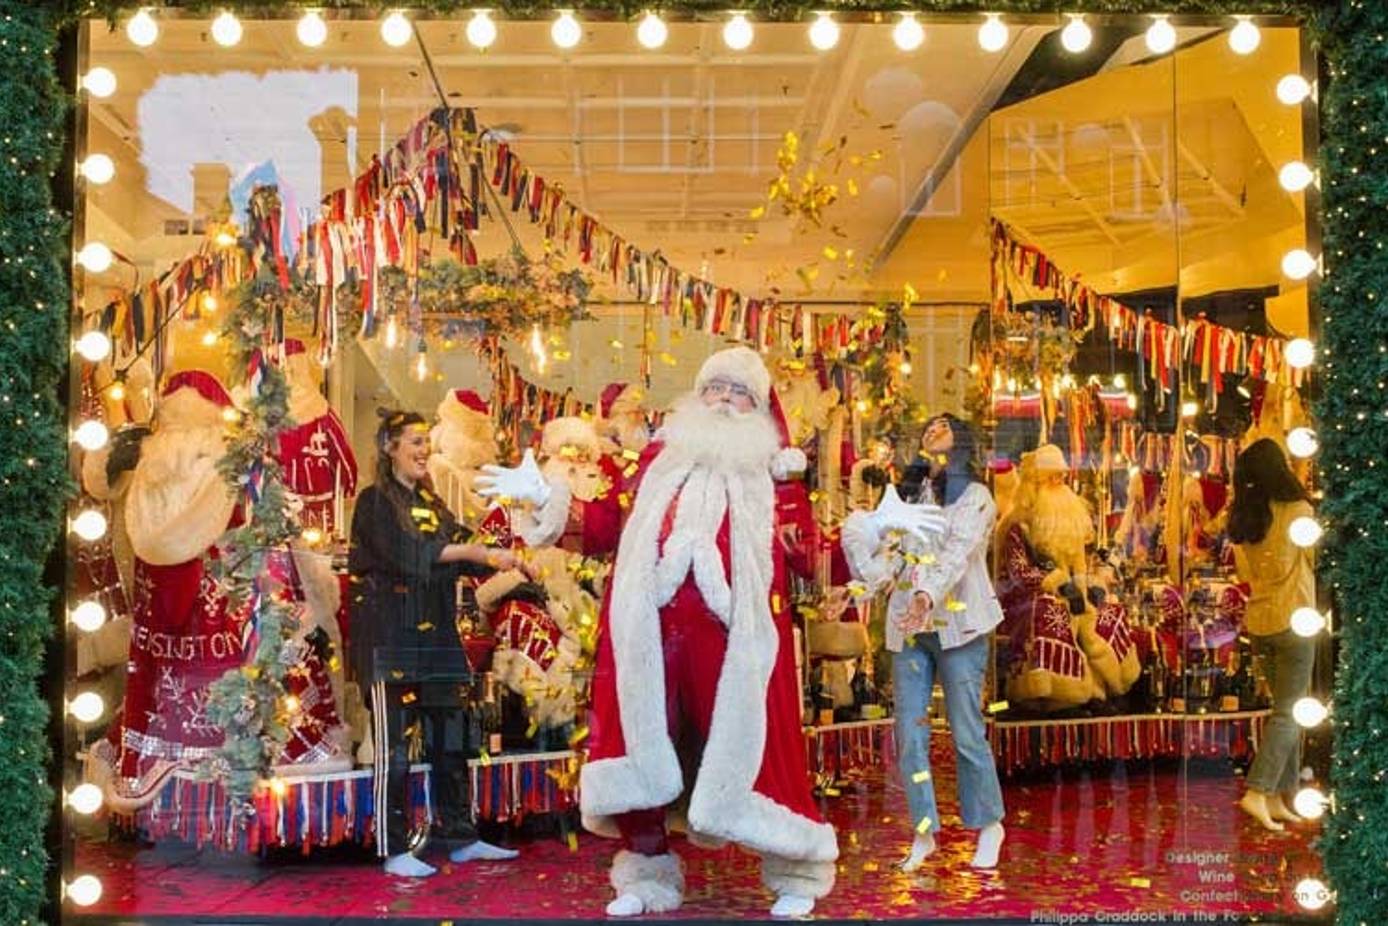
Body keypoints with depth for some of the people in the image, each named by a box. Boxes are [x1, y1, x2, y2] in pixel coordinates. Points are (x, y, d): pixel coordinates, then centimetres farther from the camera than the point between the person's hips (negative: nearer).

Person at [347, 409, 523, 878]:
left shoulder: (431, 503, 17)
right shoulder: (375, 501, -3)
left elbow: (462, 559, 12)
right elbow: (404, 554, -18)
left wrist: (503, 560, -5)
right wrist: (469, 550, -23)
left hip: (434, 637, 7)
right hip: (389, 640, -7)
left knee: (448, 741, 9)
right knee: (394, 746, -3)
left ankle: (463, 838, 16)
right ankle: (395, 850, 4)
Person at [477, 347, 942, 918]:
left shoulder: (775, 471, 11)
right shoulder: (659, 457, 18)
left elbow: (810, 558, 4)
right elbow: (607, 526, 15)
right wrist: (546, 496, 9)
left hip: (734, 634, -2)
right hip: (652, 630, 3)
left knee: (746, 747, -2)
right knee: (644, 747, 5)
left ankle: (796, 877, 16)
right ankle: (648, 876, 22)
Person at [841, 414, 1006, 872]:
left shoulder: (974, 496, 1)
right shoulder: (908, 493, 16)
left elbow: (957, 553, -16)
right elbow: (862, 533, 6)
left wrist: (929, 593, -33)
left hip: (958, 625, -4)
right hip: (907, 627, 4)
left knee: (967, 734, -1)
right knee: (909, 735, 3)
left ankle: (989, 826, 17)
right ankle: (924, 832, 13)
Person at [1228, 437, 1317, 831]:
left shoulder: (1242, 517, 5)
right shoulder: (1298, 510, -11)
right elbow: (1316, 560, 0)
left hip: (1258, 621, 6)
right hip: (1293, 620, -6)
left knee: (1286, 708, 15)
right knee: (1288, 712, -1)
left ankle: (1280, 798, 14)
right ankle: (1258, 792, -10)